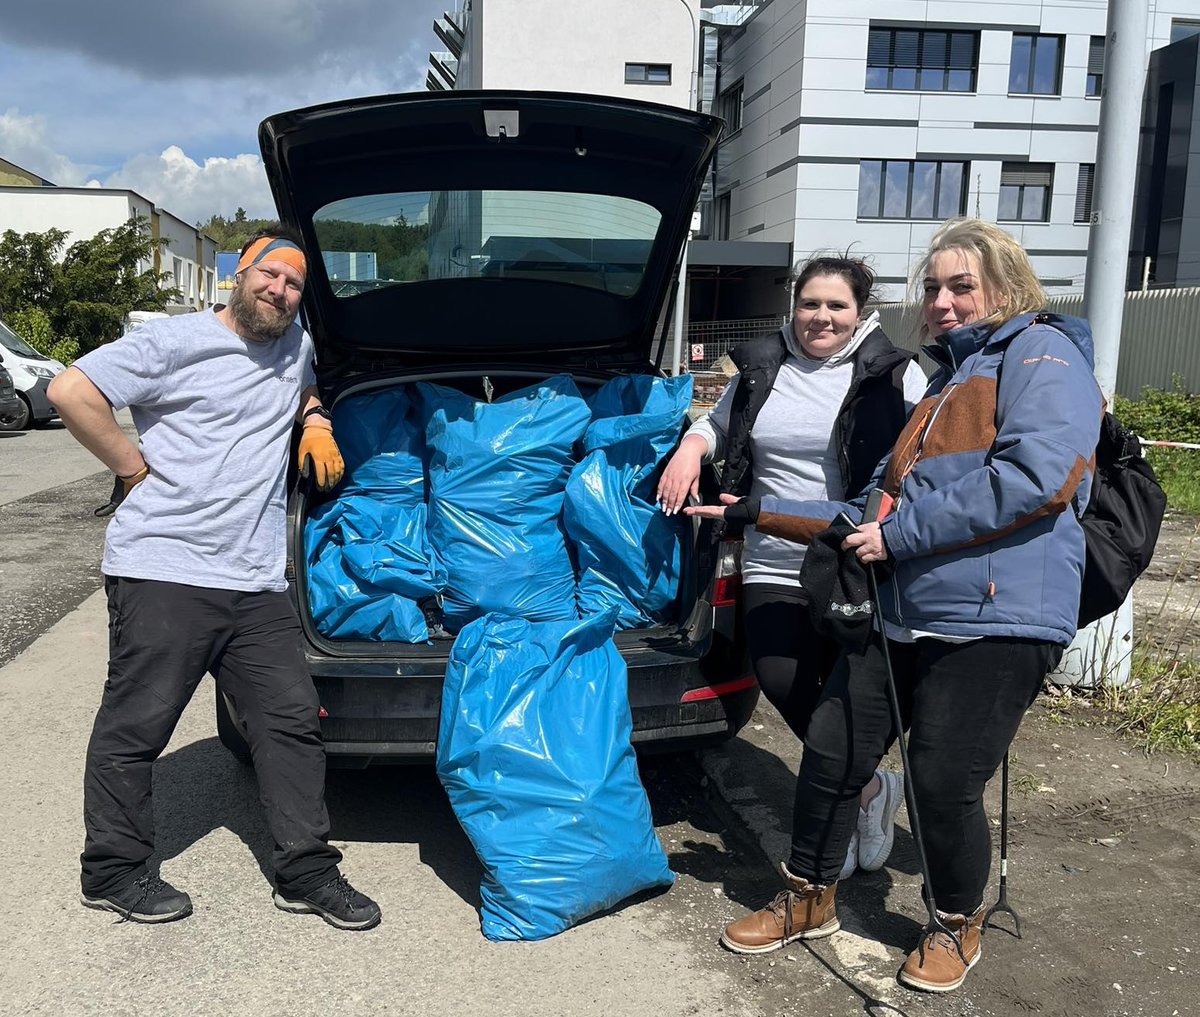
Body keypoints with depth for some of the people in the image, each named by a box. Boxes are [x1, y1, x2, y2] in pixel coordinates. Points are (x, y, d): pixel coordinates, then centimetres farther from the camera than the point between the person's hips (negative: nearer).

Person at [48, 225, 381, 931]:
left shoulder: (298, 347, 15)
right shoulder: (177, 342, -5)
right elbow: (72, 391, -10)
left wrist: (317, 422, 15)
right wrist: (136, 468, -8)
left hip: (257, 583, 6)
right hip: (163, 573, -6)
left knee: (293, 720, 6)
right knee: (136, 725, 3)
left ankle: (307, 872, 17)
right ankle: (113, 872, 22)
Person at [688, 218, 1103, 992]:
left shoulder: (1039, 352, -3)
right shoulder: (945, 386, 24)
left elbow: (1038, 478, -20)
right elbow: (881, 511, 24)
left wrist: (901, 533, -15)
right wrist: (763, 514, 18)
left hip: (996, 620, -8)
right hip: (904, 616, 8)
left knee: (944, 785, -2)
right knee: (831, 751, 7)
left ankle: (958, 927, 28)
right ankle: (809, 901, 30)